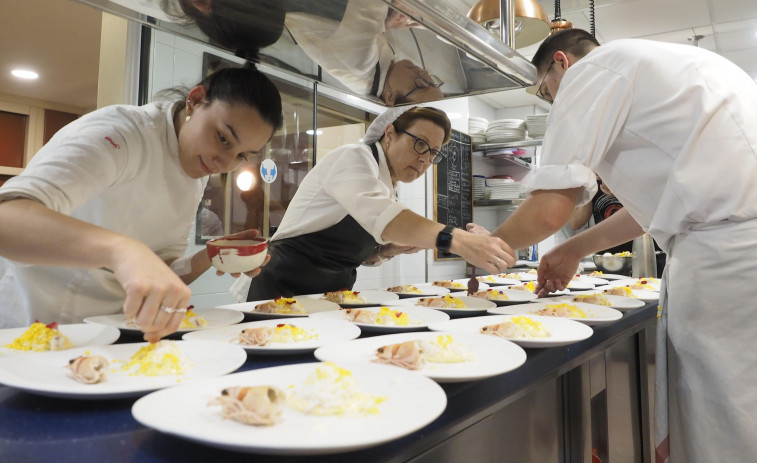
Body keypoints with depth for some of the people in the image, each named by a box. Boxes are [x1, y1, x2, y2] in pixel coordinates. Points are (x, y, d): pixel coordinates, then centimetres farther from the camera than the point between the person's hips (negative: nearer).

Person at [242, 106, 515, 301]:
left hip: (332, 294, 8)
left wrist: (392, 249, -2)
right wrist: (456, 240, -47)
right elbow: (378, 213, -36)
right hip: (288, 288, -8)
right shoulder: (353, 158, -14)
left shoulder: (387, 187, 12)